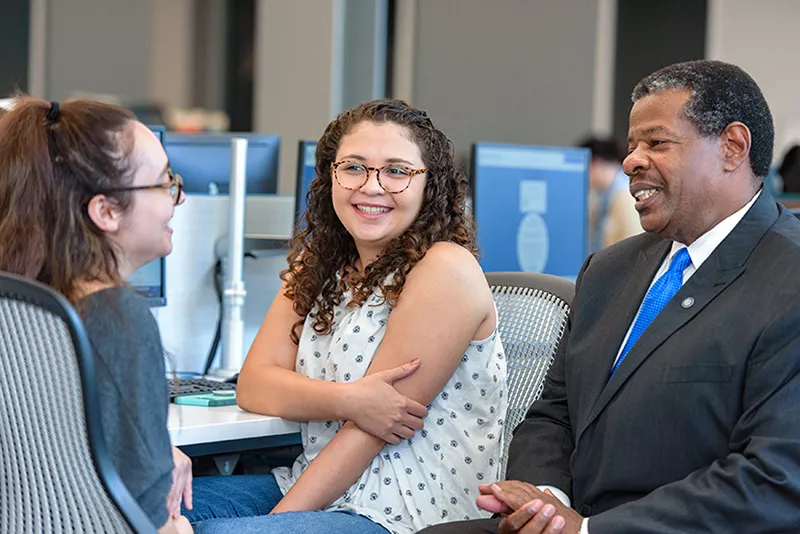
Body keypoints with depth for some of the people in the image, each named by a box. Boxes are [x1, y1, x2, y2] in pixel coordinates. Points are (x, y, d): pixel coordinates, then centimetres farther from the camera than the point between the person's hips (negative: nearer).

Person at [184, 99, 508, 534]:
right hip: (314, 487, 7)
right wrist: (346, 400, -18)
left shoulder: (445, 270, -12)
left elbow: (370, 432, -16)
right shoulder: (318, 266, 11)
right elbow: (254, 386, 1)